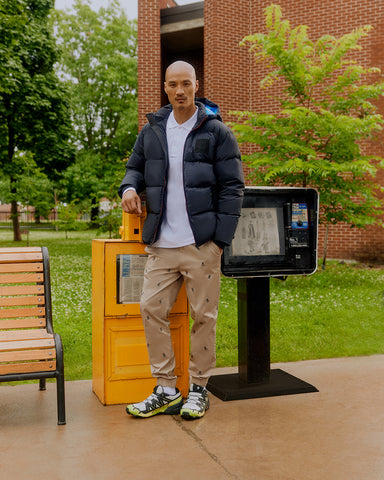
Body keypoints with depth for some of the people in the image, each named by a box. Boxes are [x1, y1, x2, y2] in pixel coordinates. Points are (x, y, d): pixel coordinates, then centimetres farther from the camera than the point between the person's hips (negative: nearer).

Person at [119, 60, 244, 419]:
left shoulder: (216, 131, -1)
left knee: (203, 315, 3)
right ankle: (165, 390, 16)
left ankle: (198, 390, 19)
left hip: (201, 243, -4)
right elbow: (136, 166, 22)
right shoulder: (152, 131, 11)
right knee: (151, 309, 2)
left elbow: (232, 187, -3)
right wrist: (129, 187, -3)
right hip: (161, 243, 4)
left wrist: (221, 238, -10)